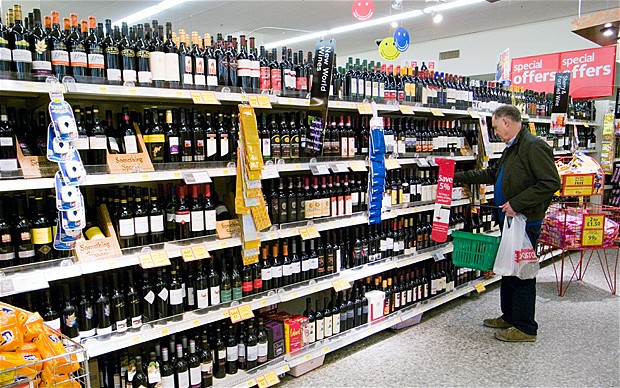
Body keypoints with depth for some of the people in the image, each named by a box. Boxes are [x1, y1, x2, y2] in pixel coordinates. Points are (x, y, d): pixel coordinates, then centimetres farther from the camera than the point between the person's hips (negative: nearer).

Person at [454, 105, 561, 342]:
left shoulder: (533, 146, -16)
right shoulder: (511, 149, 17)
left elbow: (551, 183, -23)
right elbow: (492, 174, 27)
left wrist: (516, 203, -23)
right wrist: (457, 177, 24)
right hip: (510, 219, 10)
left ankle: (525, 328, 9)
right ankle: (509, 317, 31)